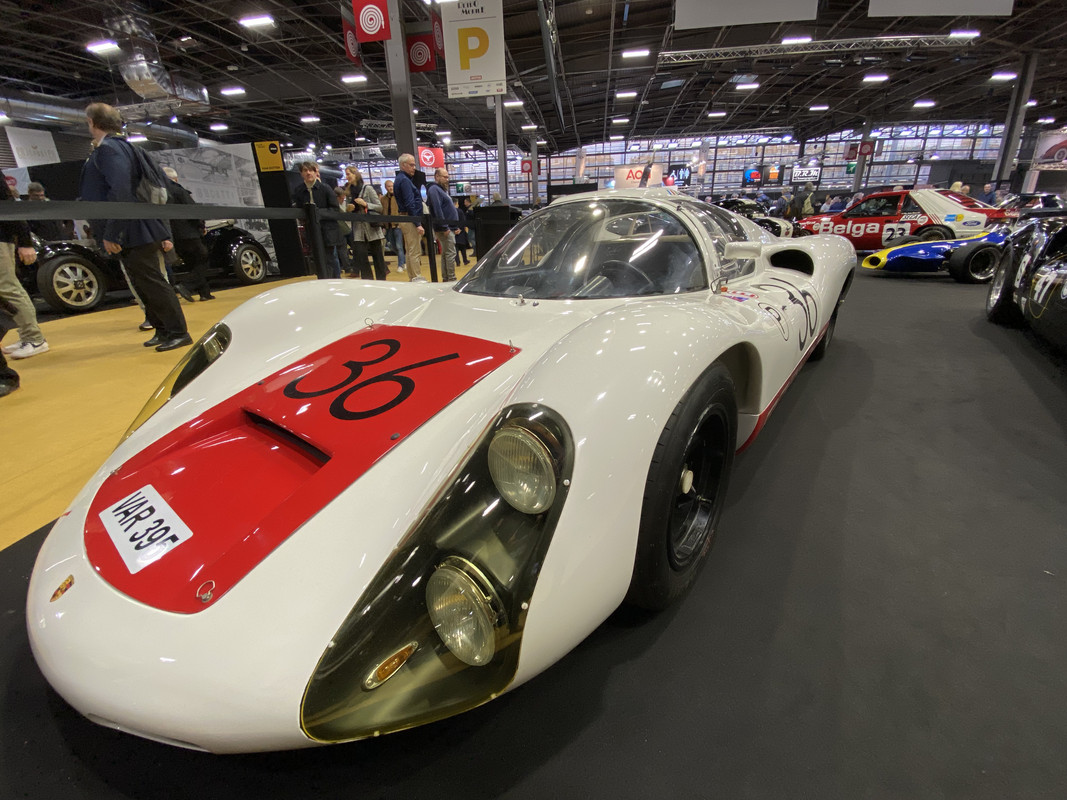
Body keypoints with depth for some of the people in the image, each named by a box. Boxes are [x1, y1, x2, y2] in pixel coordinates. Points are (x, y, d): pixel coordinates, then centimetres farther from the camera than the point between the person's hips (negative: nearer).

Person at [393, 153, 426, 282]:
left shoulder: (400, 179, 19)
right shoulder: (404, 180, -12)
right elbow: (410, 204, -19)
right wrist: (418, 224, -21)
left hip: (405, 218, 11)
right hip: (410, 219, -11)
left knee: (410, 251, 13)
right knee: (415, 251, -9)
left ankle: (412, 278, 19)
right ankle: (417, 278, -7)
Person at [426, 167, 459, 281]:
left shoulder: (441, 189, 22)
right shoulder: (434, 189, -10)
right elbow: (437, 210, -20)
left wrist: (455, 226, 19)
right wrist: (445, 227, -23)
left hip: (449, 228, 10)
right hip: (445, 229, -10)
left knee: (446, 254, 11)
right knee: (450, 254, -11)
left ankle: (446, 279, 16)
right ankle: (451, 279, -10)